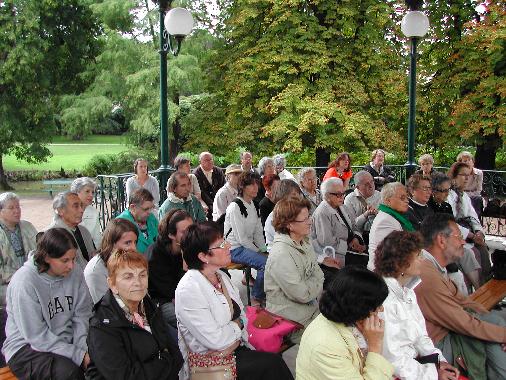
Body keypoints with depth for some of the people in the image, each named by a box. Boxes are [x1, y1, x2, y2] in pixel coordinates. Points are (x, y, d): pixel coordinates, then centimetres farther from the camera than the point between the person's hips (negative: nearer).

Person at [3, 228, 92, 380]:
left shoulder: (74, 272, -6)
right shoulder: (24, 282, -20)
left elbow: (82, 315, -1)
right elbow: (36, 335, -20)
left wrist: (84, 349, -17)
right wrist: (78, 355, -23)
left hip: (66, 340, 5)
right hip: (27, 347, -4)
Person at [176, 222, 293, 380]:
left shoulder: (222, 276, 7)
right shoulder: (188, 290, -20)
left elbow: (243, 317, 7)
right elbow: (215, 340, -22)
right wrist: (238, 324, -4)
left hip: (237, 348, 7)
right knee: (272, 363, -17)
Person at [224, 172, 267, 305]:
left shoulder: (254, 206, 10)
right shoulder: (235, 207, -15)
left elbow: (258, 233, 13)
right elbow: (241, 238, -18)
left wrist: (263, 249, -1)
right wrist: (258, 251, -13)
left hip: (249, 246, 8)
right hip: (235, 249, -8)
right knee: (265, 262, -25)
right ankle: (256, 299, -11)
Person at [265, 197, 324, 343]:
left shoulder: (304, 242, 3)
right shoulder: (281, 254, -26)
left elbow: (318, 274, 7)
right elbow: (302, 295, -24)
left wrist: (313, 287, -13)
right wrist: (317, 283, -5)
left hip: (311, 306, 8)